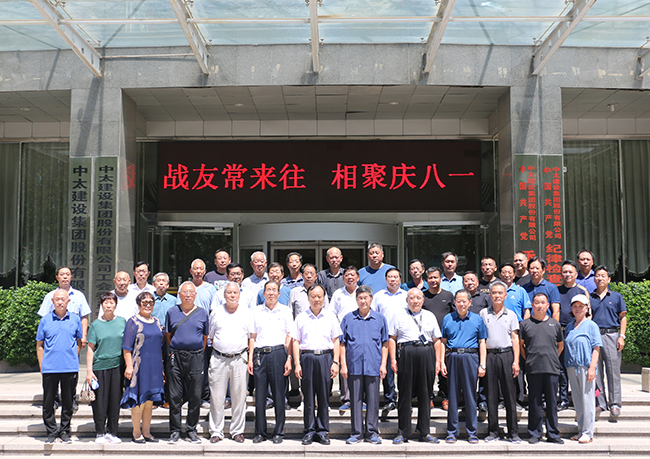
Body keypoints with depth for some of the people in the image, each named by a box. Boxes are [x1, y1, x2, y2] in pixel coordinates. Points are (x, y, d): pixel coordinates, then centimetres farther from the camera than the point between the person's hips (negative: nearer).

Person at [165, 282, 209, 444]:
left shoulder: (202, 313, 6)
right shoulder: (172, 312, 7)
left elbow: (205, 337, 13)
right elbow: (168, 335, 14)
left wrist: (198, 353, 8)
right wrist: (174, 351, 10)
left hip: (195, 358, 0)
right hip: (176, 357, 0)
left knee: (195, 396, 2)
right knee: (174, 396, 1)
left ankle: (191, 430, 14)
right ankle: (175, 431, 11)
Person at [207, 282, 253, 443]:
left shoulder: (247, 313, 7)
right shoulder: (216, 312, 9)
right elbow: (210, 336, 16)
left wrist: (250, 358, 3)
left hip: (240, 359, 0)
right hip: (218, 359, 1)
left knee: (239, 397, 4)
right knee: (216, 397, 1)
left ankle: (237, 431, 14)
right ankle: (216, 431, 11)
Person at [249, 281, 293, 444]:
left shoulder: (285, 311, 7)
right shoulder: (257, 311, 13)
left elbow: (289, 337, 5)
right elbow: (252, 337, 14)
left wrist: (289, 359, -4)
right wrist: (250, 359, 6)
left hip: (278, 353, -2)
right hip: (260, 354, 2)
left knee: (279, 394, 0)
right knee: (260, 394, 3)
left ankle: (279, 432, 9)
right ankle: (260, 432, 12)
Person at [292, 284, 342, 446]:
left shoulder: (330, 316, 10)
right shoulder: (301, 317, 9)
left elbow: (336, 341, 9)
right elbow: (296, 342, 7)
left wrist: (335, 362, 0)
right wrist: (297, 364, -1)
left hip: (325, 356, 0)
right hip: (307, 358, 0)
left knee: (324, 396, 2)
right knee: (308, 397, 2)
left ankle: (322, 431, 10)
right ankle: (310, 431, 10)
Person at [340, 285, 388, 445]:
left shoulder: (380, 319, 7)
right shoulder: (348, 318, 6)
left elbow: (385, 344, 9)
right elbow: (342, 343, 7)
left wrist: (383, 364, 1)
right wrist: (343, 365, 0)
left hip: (373, 366, 0)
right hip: (354, 366, 0)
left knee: (373, 400, 4)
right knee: (355, 400, 5)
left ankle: (372, 433, 14)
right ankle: (357, 433, 14)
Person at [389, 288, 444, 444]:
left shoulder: (430, 316, 17)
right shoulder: (399, 316, 10)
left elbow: (437, 340, 15)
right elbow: (392, 338, 6)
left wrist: (438, 360, 6)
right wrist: (393, 359, -3)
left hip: (426, 354, 2)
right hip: (406, 354, -2)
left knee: (425, 393, 5)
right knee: (405, 394, 0)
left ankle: (424, 432, 13)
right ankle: (403, 432, 7)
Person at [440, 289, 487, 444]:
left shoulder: (477, 319, 9)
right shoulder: (448, 319, 11)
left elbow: (482, 343, 8)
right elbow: (443, 342, 11)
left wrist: (482, 365, 0)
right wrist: (442, 362, 1)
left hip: (470, 358, -1)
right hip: (452, 357, 1)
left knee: (470, 395, 1)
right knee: (452, 395, 4)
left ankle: (472, 432, 10)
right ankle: (452, 431, 11)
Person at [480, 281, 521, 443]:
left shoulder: (511, 314, 9)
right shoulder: (483, 313, 9)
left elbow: (515, 339, 6)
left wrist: (516, 361, -3)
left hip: (507, 355, 0)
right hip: (489, 356, 0)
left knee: (510, 395, 1)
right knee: (491, 395, 3)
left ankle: (513, 432, 7)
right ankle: (493, 432, 10)